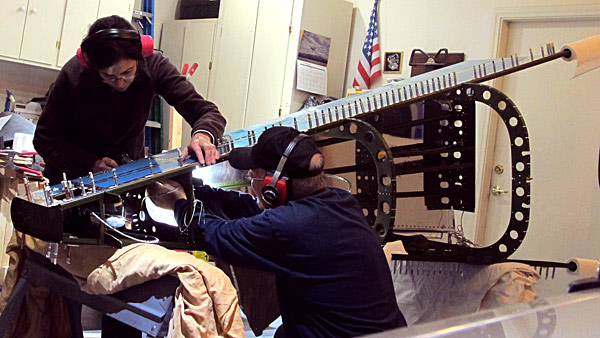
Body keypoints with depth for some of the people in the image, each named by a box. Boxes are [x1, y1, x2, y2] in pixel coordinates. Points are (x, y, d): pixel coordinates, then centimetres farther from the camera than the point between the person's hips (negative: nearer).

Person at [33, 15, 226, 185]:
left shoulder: (153, 66, -22)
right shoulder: (73, 76, -27)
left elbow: (208, 112, -23)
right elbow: (45, 141, -18)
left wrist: (203, 135, -46)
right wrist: (91, 164, -32)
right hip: (74, 177, -7)